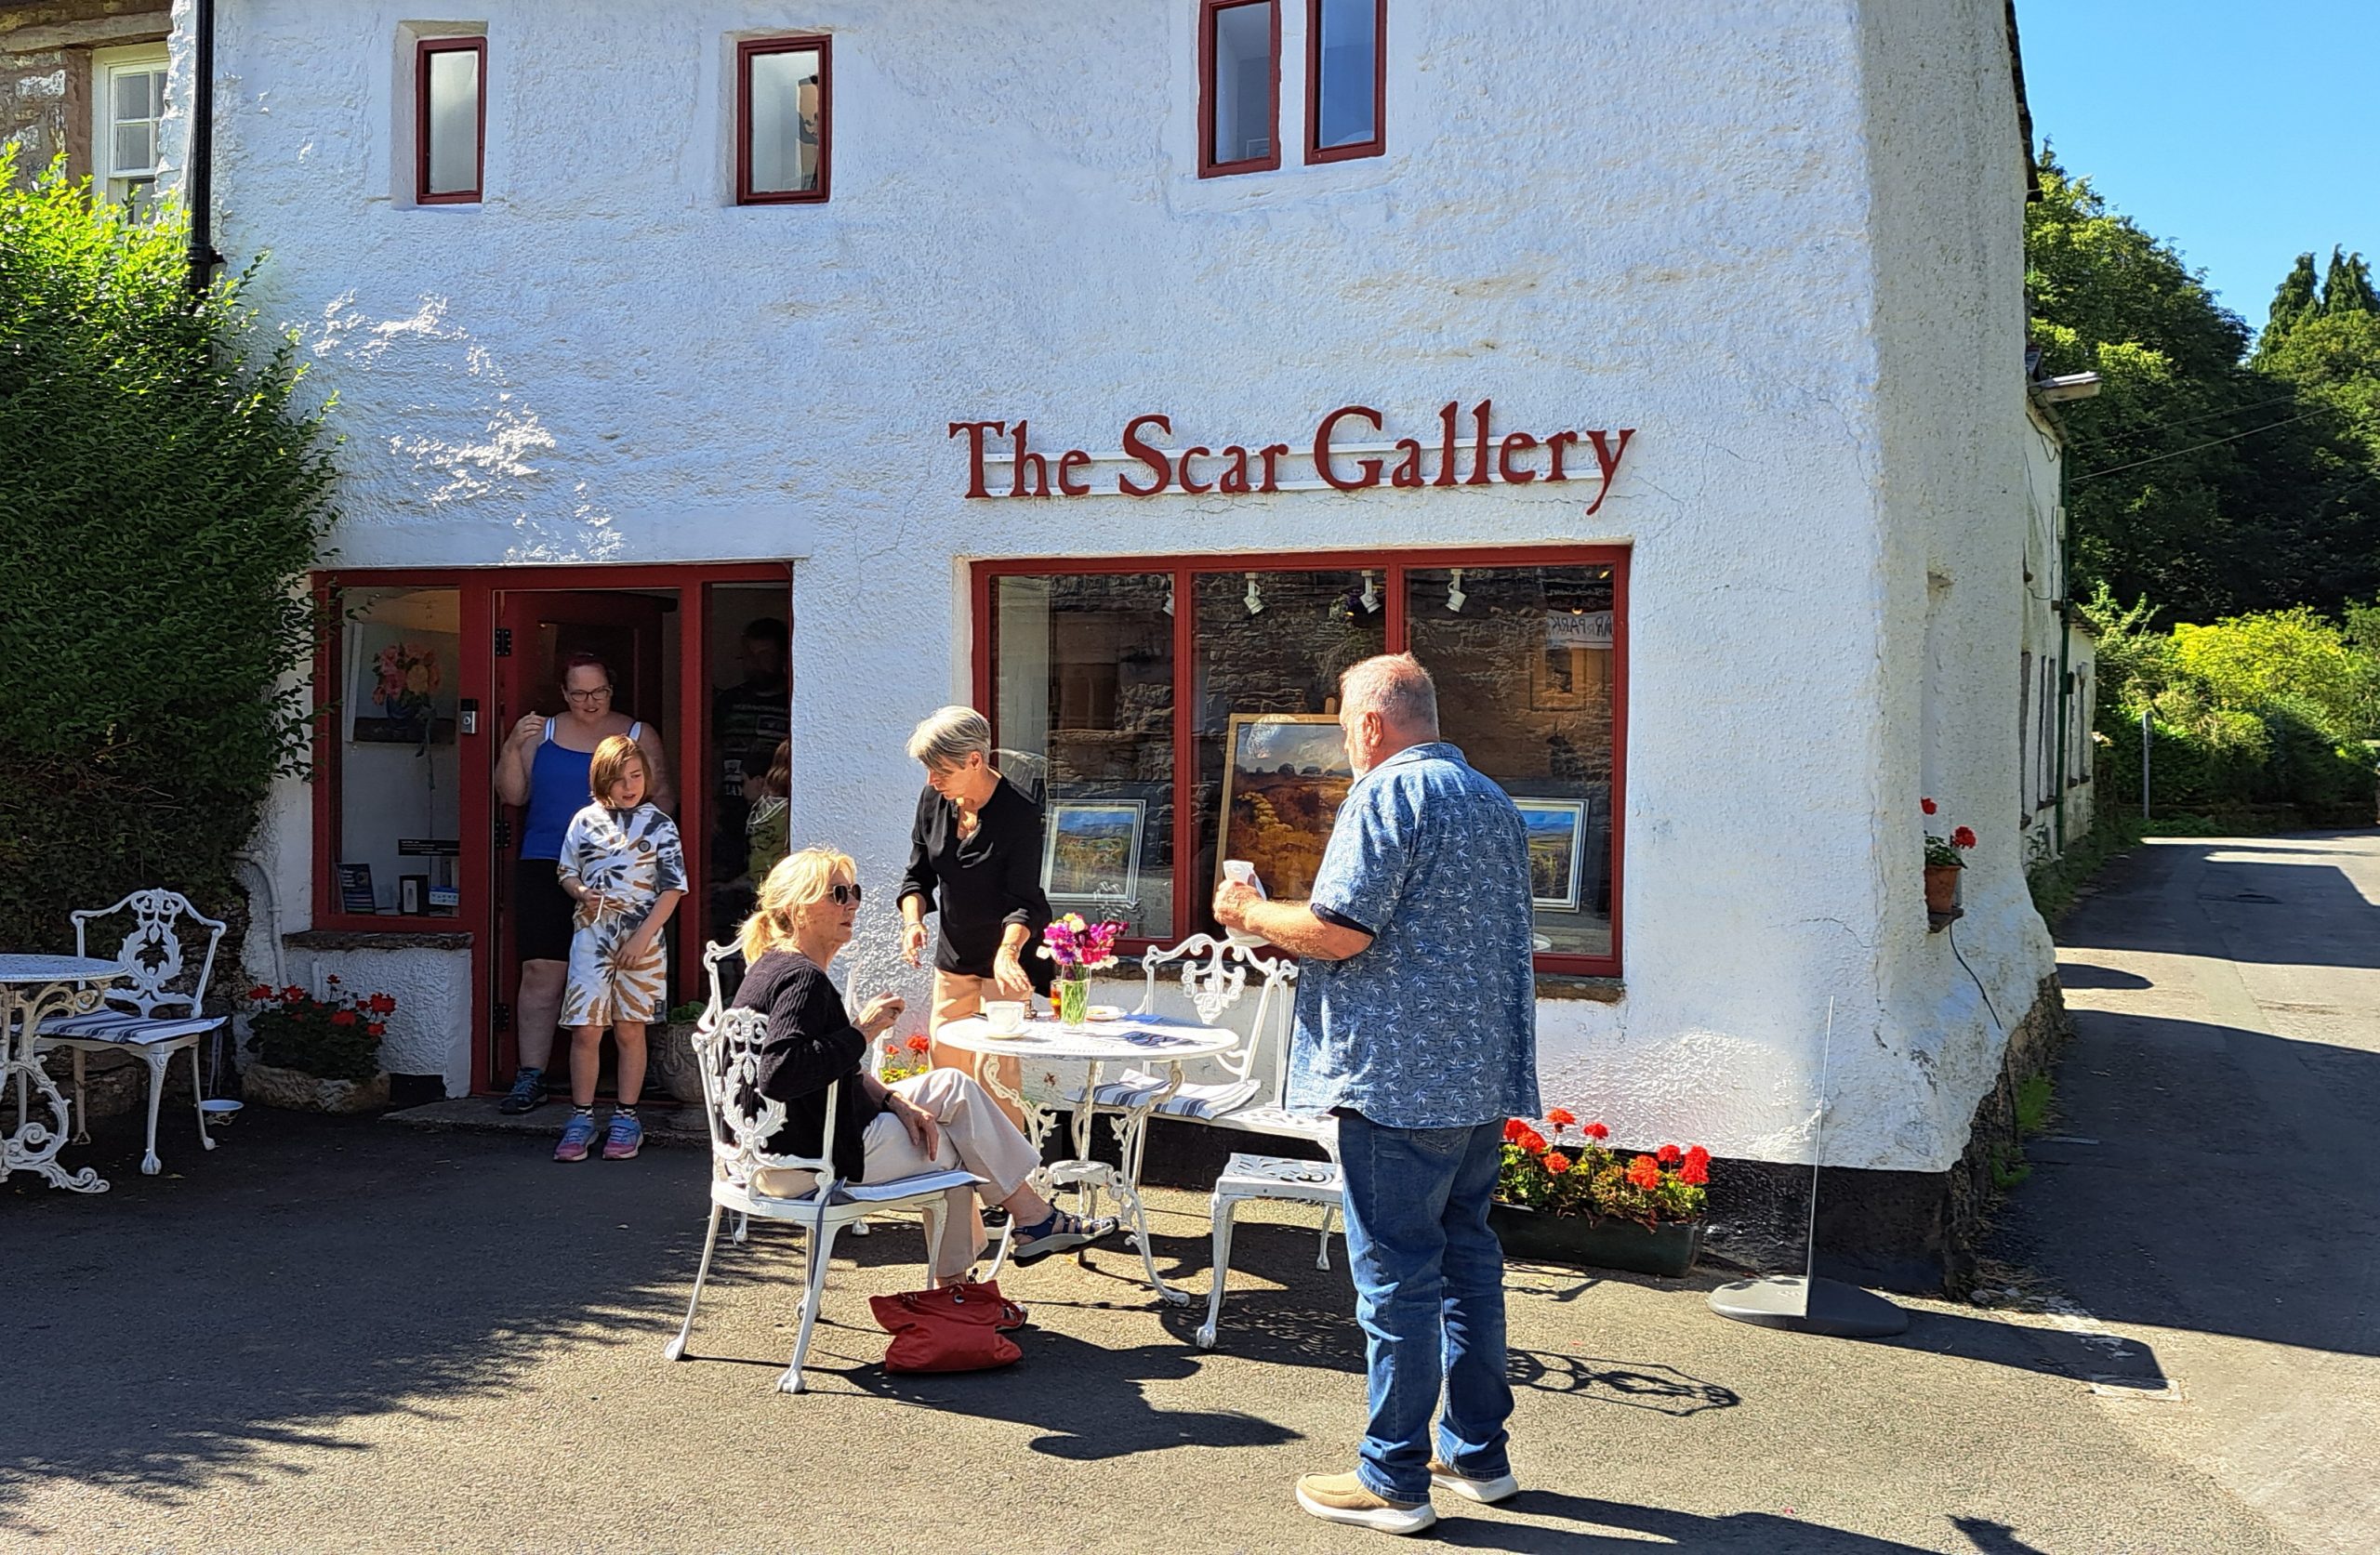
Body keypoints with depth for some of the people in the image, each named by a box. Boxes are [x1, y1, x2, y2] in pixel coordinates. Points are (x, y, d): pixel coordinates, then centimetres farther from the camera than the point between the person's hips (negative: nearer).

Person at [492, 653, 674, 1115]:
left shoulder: (638, 737, 10)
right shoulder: (542, 734, 13)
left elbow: (663, 801, 10)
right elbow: (512, 795, 9)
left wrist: (656, 790, -12)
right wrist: (514, 747, -4)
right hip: (546, 868, 1)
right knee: (541, 972, -5)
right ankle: (530, 1077, -2)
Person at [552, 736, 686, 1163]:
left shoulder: (658, 825, 0)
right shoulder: (585, 821, 5)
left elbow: (673, 887, -3)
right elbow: (566, 870, 15)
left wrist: (643, 936, -11)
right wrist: (582, 894, -8)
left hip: (641, 941, -1)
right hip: (591, 938, 1)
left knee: (630, 1030, 6)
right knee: (585, 1030, -1)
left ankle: (626, 1119, 14)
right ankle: (582, 1119, 10)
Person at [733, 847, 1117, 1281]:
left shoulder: (777, 969, 13)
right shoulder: (801, 978, -21)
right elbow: (780, 1074, -36)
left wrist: (893, 1101, 2)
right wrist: (862, 1032, -26)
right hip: (811, 1160, -11)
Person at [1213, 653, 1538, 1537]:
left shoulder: (1389, 792, -12)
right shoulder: (1495, 802, 17)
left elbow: (1339, 931, -20)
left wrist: (1249, 914, -2)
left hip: (1400, 1078, -9)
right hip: (1486, 1075, 9)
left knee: (1397, 1277, -3)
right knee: (1469, 1261, 16)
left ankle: (1394, 1480, 5)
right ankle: (1479, 1454, 25)